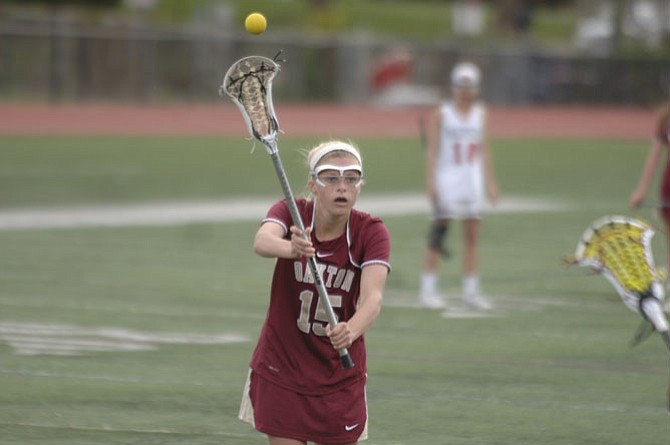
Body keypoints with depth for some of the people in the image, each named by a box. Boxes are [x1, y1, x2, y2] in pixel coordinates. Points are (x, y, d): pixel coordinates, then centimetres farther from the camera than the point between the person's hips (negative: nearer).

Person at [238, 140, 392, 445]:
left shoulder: (371, 233, -14)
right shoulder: (290, 213, -13)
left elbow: (372, 297, -30)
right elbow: (262, 241, -36)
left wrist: (351, 331, -52)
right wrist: (290, 249, -60)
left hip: (340, 376, 0)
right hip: (280, 371, 0)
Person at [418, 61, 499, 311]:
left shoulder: (480, 114, 11)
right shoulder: (441, 115, -2)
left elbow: (483, 150, 14)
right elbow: (432, 150, -6)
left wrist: (489, 181, 10)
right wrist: (430, 181, -14)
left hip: (472, 179, 5)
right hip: (446, 178, -5)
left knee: (472, 236, 3)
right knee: (438, 233, -7)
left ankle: (471, 291, 7)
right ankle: (427, 289, -5)